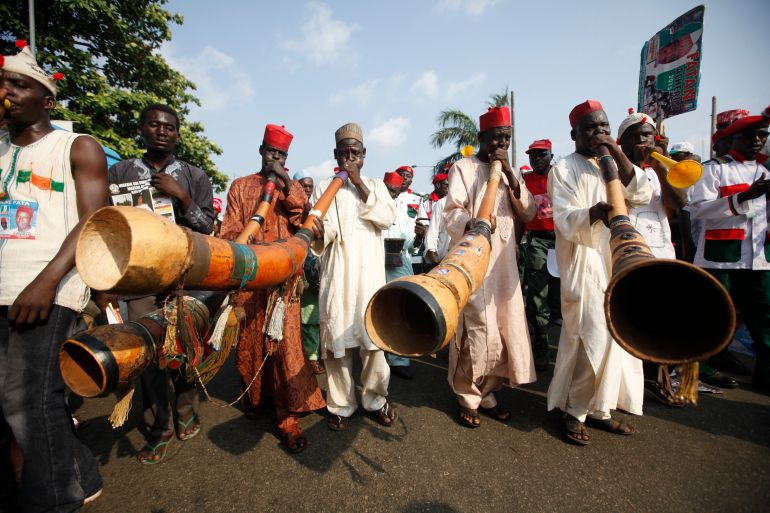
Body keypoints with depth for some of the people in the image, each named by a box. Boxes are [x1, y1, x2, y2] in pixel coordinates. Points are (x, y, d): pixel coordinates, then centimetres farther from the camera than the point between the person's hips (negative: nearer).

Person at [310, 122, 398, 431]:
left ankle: (375, 399, 16)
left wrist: (359, 185, -6)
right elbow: (316, 234, 7)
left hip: (369, 270, 0)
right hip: (335, 271, 0)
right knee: (335, 337, 0)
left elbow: (387, 218, -1)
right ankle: (341, 404, 16)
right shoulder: (323, 187, 15)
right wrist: (316, 232, -18)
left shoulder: (376, 185, 17)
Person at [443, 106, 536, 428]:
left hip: (504, 263, 6)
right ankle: (467, 397, 13)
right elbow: (452, 212, -10)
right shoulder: (463, 167, 2)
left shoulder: (508, 172, 19)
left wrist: (510, 175, -3)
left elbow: (528, 213, 8)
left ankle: (488, 393, 24)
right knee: (476, 331, -7)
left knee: (503, 329, 7)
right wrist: (472, 225, -32)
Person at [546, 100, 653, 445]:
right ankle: (574, 411, 7)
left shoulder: (612, 166, 19)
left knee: (614, 336, 8)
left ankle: (600, 407, 22)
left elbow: (641, 196, 4)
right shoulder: (564, 169, -1)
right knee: (591, 339, -10)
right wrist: (596, 212, -33)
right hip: (583, 264, -6)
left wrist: (618, 154, -2)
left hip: (617, 261, 7)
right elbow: (566, 221, -12)